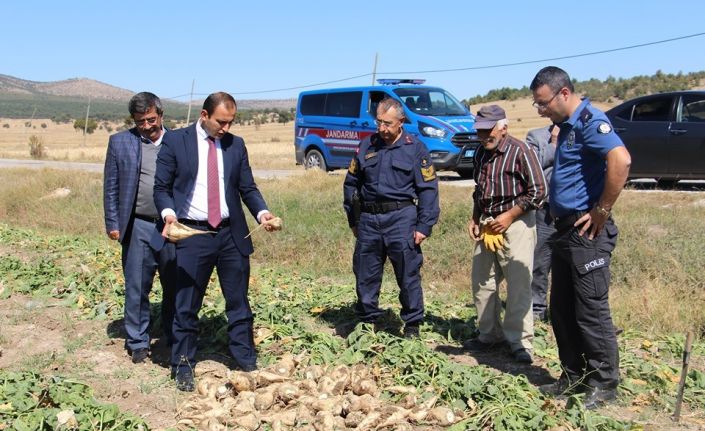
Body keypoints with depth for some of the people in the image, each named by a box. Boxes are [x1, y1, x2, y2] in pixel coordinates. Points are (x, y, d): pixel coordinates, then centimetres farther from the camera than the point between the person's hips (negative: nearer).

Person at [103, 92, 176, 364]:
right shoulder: (120, 142, 3)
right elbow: (111, 187, 5)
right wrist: (112, 224, 0)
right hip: (138, 227, -1)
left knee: (176, 286, 9)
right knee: (136, 288, 5)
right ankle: (138, 342, 19)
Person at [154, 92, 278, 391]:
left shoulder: (236, 144, 9)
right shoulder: (175, 141, -1)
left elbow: (247, 187, 11)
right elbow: (162, 186, 0)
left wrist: (262, 212, -8)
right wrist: (168, 213, -19)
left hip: (231, 233, 3)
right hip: (192, 233, -3)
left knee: (239, 302, 10)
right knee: (186, 306, 5)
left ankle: (247, 363, 23)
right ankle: (183, 367, 21)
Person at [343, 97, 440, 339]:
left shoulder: (415, 149, 1)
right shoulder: (366, 146, 11)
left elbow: (428, 190, -1)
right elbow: (351, 183, 17)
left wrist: (424, 226, -7)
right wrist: (353, 220, 15)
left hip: (401, 219, -3)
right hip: (368, 219, 4)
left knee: (408, 275, 1)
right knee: (365, 275, 10)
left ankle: (412, 325, 15)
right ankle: (367, 320, 25)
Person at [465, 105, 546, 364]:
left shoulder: (520, 151, -11)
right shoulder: (481, 153, 13)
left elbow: (538, 191, -13)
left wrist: (509, 216, -15)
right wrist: (474, 219, 12)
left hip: (515, 225, -8)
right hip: (487, 226, 8)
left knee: (518, 287, -5)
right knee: (482, 284, 11)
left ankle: (520, 343, 6)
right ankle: (490, 335, 25)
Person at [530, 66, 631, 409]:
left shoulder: (590, 120, -14)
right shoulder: (566, 126, 15)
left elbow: (621, 160, -30)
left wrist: (602, 211, -23)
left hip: (587, 232, -10)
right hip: (565, 230, 10)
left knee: (591, 310, -2)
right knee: (562, 310, 14)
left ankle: (605, 383, 11)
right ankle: (574, 376, 26)